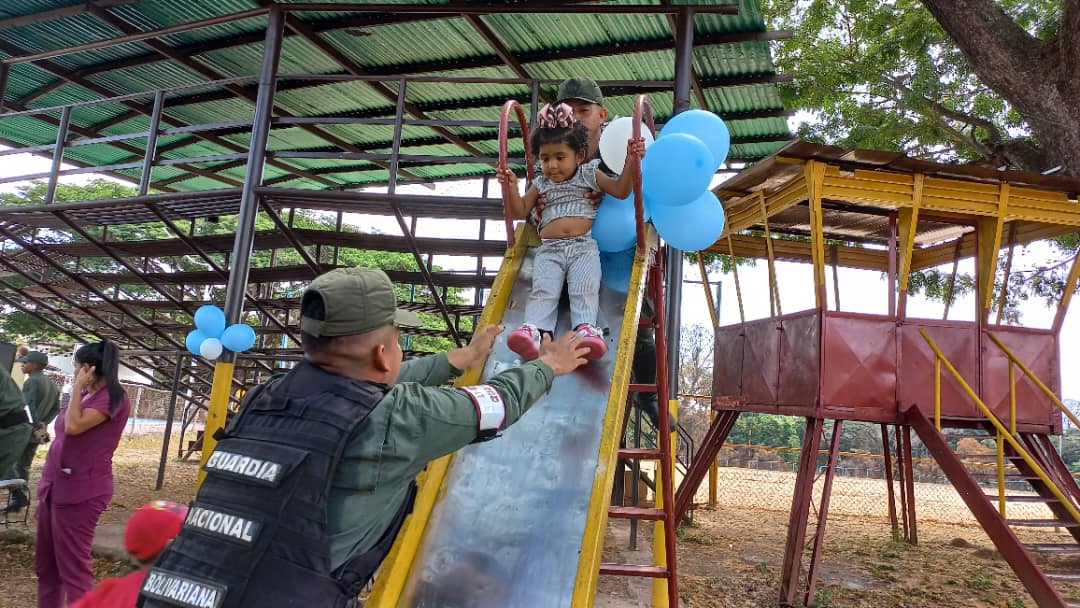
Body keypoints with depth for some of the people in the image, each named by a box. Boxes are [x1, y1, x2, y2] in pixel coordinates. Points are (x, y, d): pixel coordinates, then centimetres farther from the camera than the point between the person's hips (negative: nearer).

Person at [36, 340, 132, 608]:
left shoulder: (112, 397, -13)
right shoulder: (86, 396, 15)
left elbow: (74, 426, -26)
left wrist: (78, 386, -15)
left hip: (79, 490, -9)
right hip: (55, 485, 9)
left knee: (73, 565, -6)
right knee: (45, 563, 15)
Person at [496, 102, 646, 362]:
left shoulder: (590, 175, 16)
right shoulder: (541, 184, 22)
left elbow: (621, 191, 9)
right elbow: (520, 212, 20)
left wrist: (630, 162, -6)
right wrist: (511, 189, 2)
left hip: (584, 246, -1)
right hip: (549, 249, 1)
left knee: (585, 288, -26)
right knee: (543, 289, -23)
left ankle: (585, 328, -41)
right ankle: (534, 330, -41)